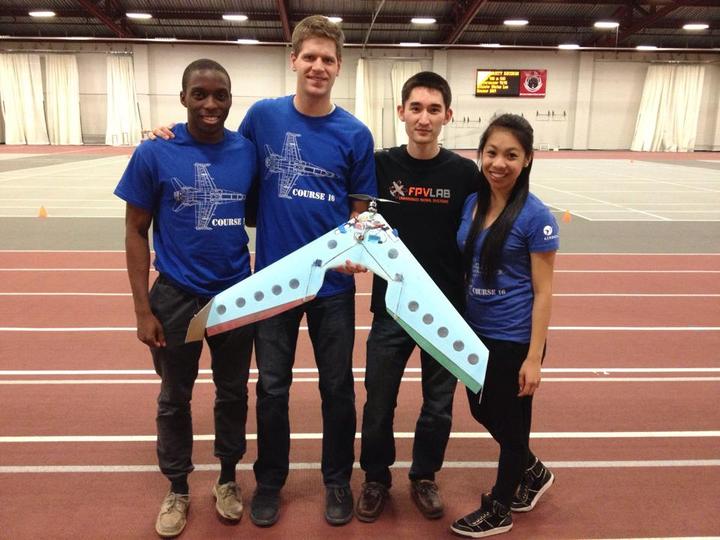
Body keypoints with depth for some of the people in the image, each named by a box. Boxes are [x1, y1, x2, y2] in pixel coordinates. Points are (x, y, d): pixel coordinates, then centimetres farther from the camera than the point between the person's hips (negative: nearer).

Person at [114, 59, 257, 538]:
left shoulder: (248, 151, -3)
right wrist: (143, 309, -8)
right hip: (177, 298, -1)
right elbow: (136, 232, -5)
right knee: (175, 398, 14)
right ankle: (178, 490, 36)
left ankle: (228, 479, 38)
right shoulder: (154, 153, -9)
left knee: (233, 392, 16)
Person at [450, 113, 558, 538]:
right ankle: (534, 472, 47)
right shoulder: (471, 203, 1)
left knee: (510, 421, 11)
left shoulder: (535, 216, -15)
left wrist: (534, 357, -14)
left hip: (514, 338, -6)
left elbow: (543, 292, -13)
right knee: (483, 412, 20)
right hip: (475, 331, 7)